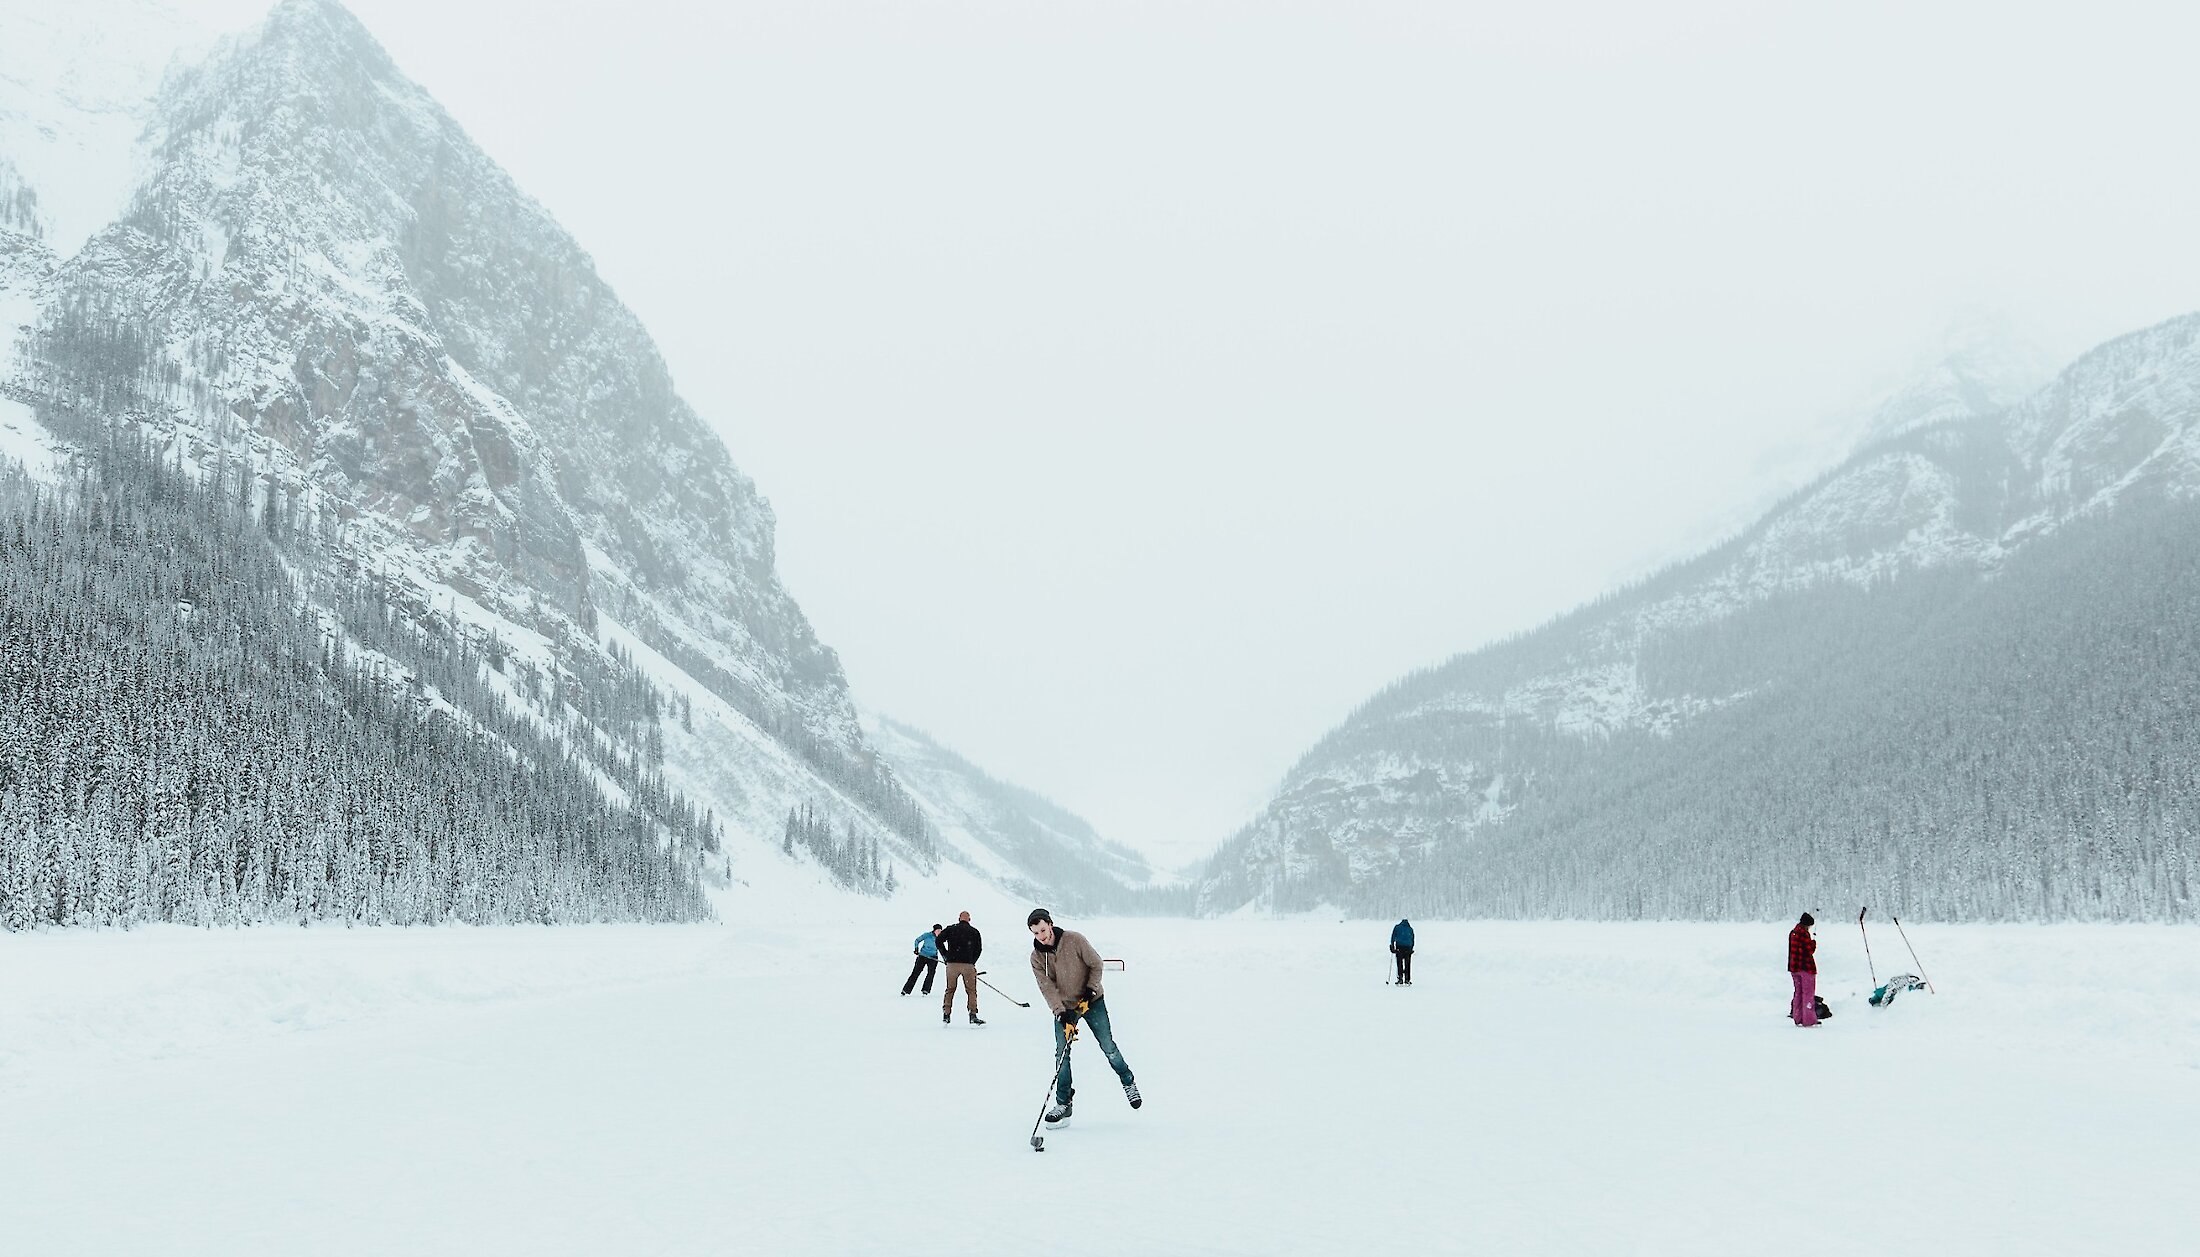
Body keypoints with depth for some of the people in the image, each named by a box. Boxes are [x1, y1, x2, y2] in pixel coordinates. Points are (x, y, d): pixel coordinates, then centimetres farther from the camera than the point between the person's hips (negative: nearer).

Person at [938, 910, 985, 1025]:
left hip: (952, 964, 1)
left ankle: (946, 1014, 10)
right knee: (971, 990, 4)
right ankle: (973, 1016, -5)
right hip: (968, 965, -1)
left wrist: (946, 956, 8)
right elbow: (979, 949, 6)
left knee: (950, 989, 15)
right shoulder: (974, 931, 9)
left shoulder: (950, 929, 11)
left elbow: (939, 941, 1)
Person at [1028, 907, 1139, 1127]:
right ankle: (1063, 1103, 6)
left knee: (1108, 1046, -1)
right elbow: (1047, 987, -14)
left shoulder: (1074, 940, -17)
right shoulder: (1036, 957, -9)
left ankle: (1128, 1082, 23)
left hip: (1091, 1001, -2)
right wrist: (1060, 1012, -24)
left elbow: (1096, 963, -8)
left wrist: (1091, 989, -16)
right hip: (1064, 1008, 2)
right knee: (1062, 1055, -4)